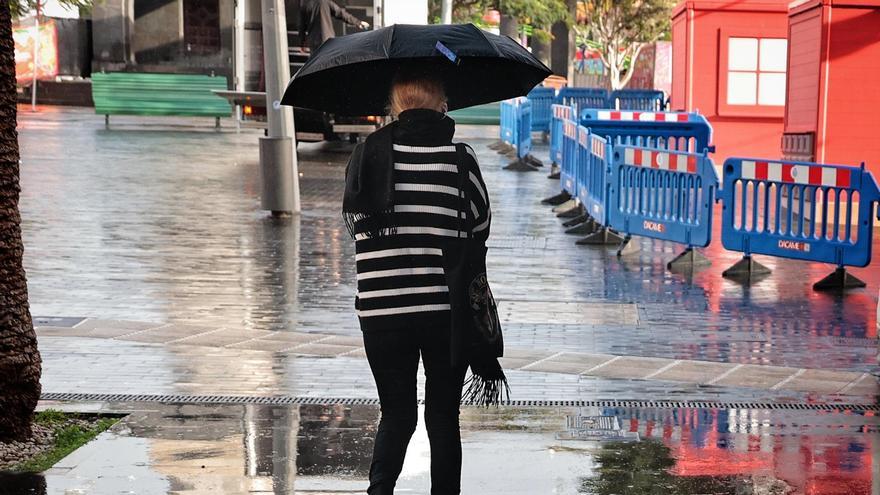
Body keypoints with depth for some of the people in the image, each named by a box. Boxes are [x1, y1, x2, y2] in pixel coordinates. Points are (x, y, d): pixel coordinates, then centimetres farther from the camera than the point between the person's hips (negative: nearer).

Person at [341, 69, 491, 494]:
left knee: (396, 414, 14)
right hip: (447, 308, -1)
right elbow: (481, 227, 7)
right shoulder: (460, 157, -5)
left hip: (380, 310, 2)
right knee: (443, 416, 12)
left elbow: (352, 220, 12)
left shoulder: (367, 153, 0)